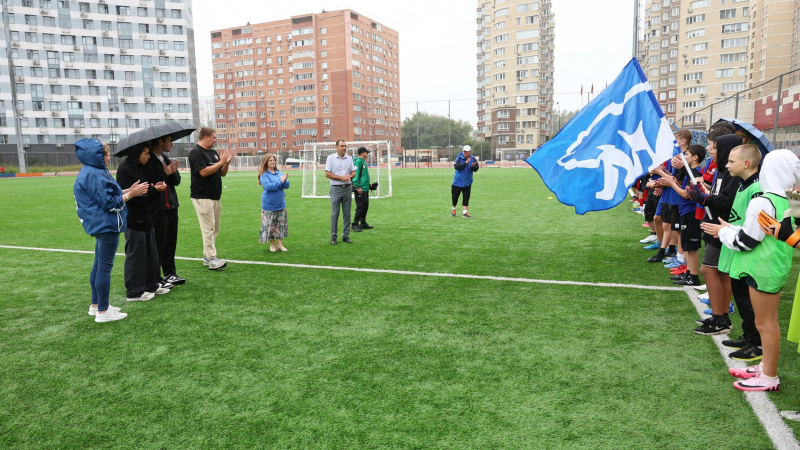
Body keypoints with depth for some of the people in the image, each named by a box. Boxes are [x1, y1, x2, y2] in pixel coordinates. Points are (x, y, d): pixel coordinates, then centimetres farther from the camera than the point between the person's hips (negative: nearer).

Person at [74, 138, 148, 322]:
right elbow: (109, 203, -20)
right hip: (106, 226, -11)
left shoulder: (91, 173, 13)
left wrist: (128, 190, 8)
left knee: (99, 265, 17)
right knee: (105, 267, -5)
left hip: (100, 225, 11)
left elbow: (107, 195, 16)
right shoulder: (95, 175, -19)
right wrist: (130, 194, -13)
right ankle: (103, 311, 1)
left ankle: (96, 305, 27)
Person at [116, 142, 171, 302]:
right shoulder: (125, 170, -14)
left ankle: (152, 285, 26)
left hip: (147, 218, 8)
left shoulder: (143, 168, 11)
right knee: (135, 255, 0)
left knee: (151, 253, 14)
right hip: (134, 220, -8)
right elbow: (130, 197, -19)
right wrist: (153, 190, -17)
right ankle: (134, 292, 10)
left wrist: (156, 187, -6)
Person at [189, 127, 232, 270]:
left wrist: (227, 162, 0)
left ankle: (207, 256, 19)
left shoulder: (213, 153, 16)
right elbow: (204, 172, -20)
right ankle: (212, 260, -6)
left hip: (215, 197, 9)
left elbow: (222, 173, 18)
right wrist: (221, 162, -14)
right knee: (208, 229, -8)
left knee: (214, 229, 11)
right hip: (203, 197, -9)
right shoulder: (196, 152, -9)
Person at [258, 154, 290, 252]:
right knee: (270, 225, 3)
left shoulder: (279, 173, 6)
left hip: (280, 204, 5)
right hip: (269, 205, -4)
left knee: (281, 224, 7)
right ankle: (272, 244, 17)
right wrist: (280, 181, -18)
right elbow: (268, 186, -21)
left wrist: (285, 180, -19)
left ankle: (280, 244, 16)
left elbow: (287, 186, 2)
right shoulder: (264, 175, -8)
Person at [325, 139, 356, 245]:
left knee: (347, 213, 6)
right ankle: (333, 237, 6)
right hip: (336, 188, -4)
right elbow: (327, 174, -7)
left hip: (348, 188, 4)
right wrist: (342, 178, -12)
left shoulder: (349, 158, 11)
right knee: (335, 214, -1)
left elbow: (354, 172, 14)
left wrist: (350, 176, -9)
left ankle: (346, 235, 14)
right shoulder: (331, 158, -1)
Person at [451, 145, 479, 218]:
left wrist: (473, 166, -24)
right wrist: (465, 163, -31)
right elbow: (456, 167, -24)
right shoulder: (459, 158, -11)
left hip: (467, 182, 2)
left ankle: (464, 212, 6)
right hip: (457, 182, -2)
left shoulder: (473, 159, -3)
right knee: (455, 196, 9)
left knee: (466, 198, 1)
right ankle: (453, 210, 30)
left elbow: (476, 169, -1)